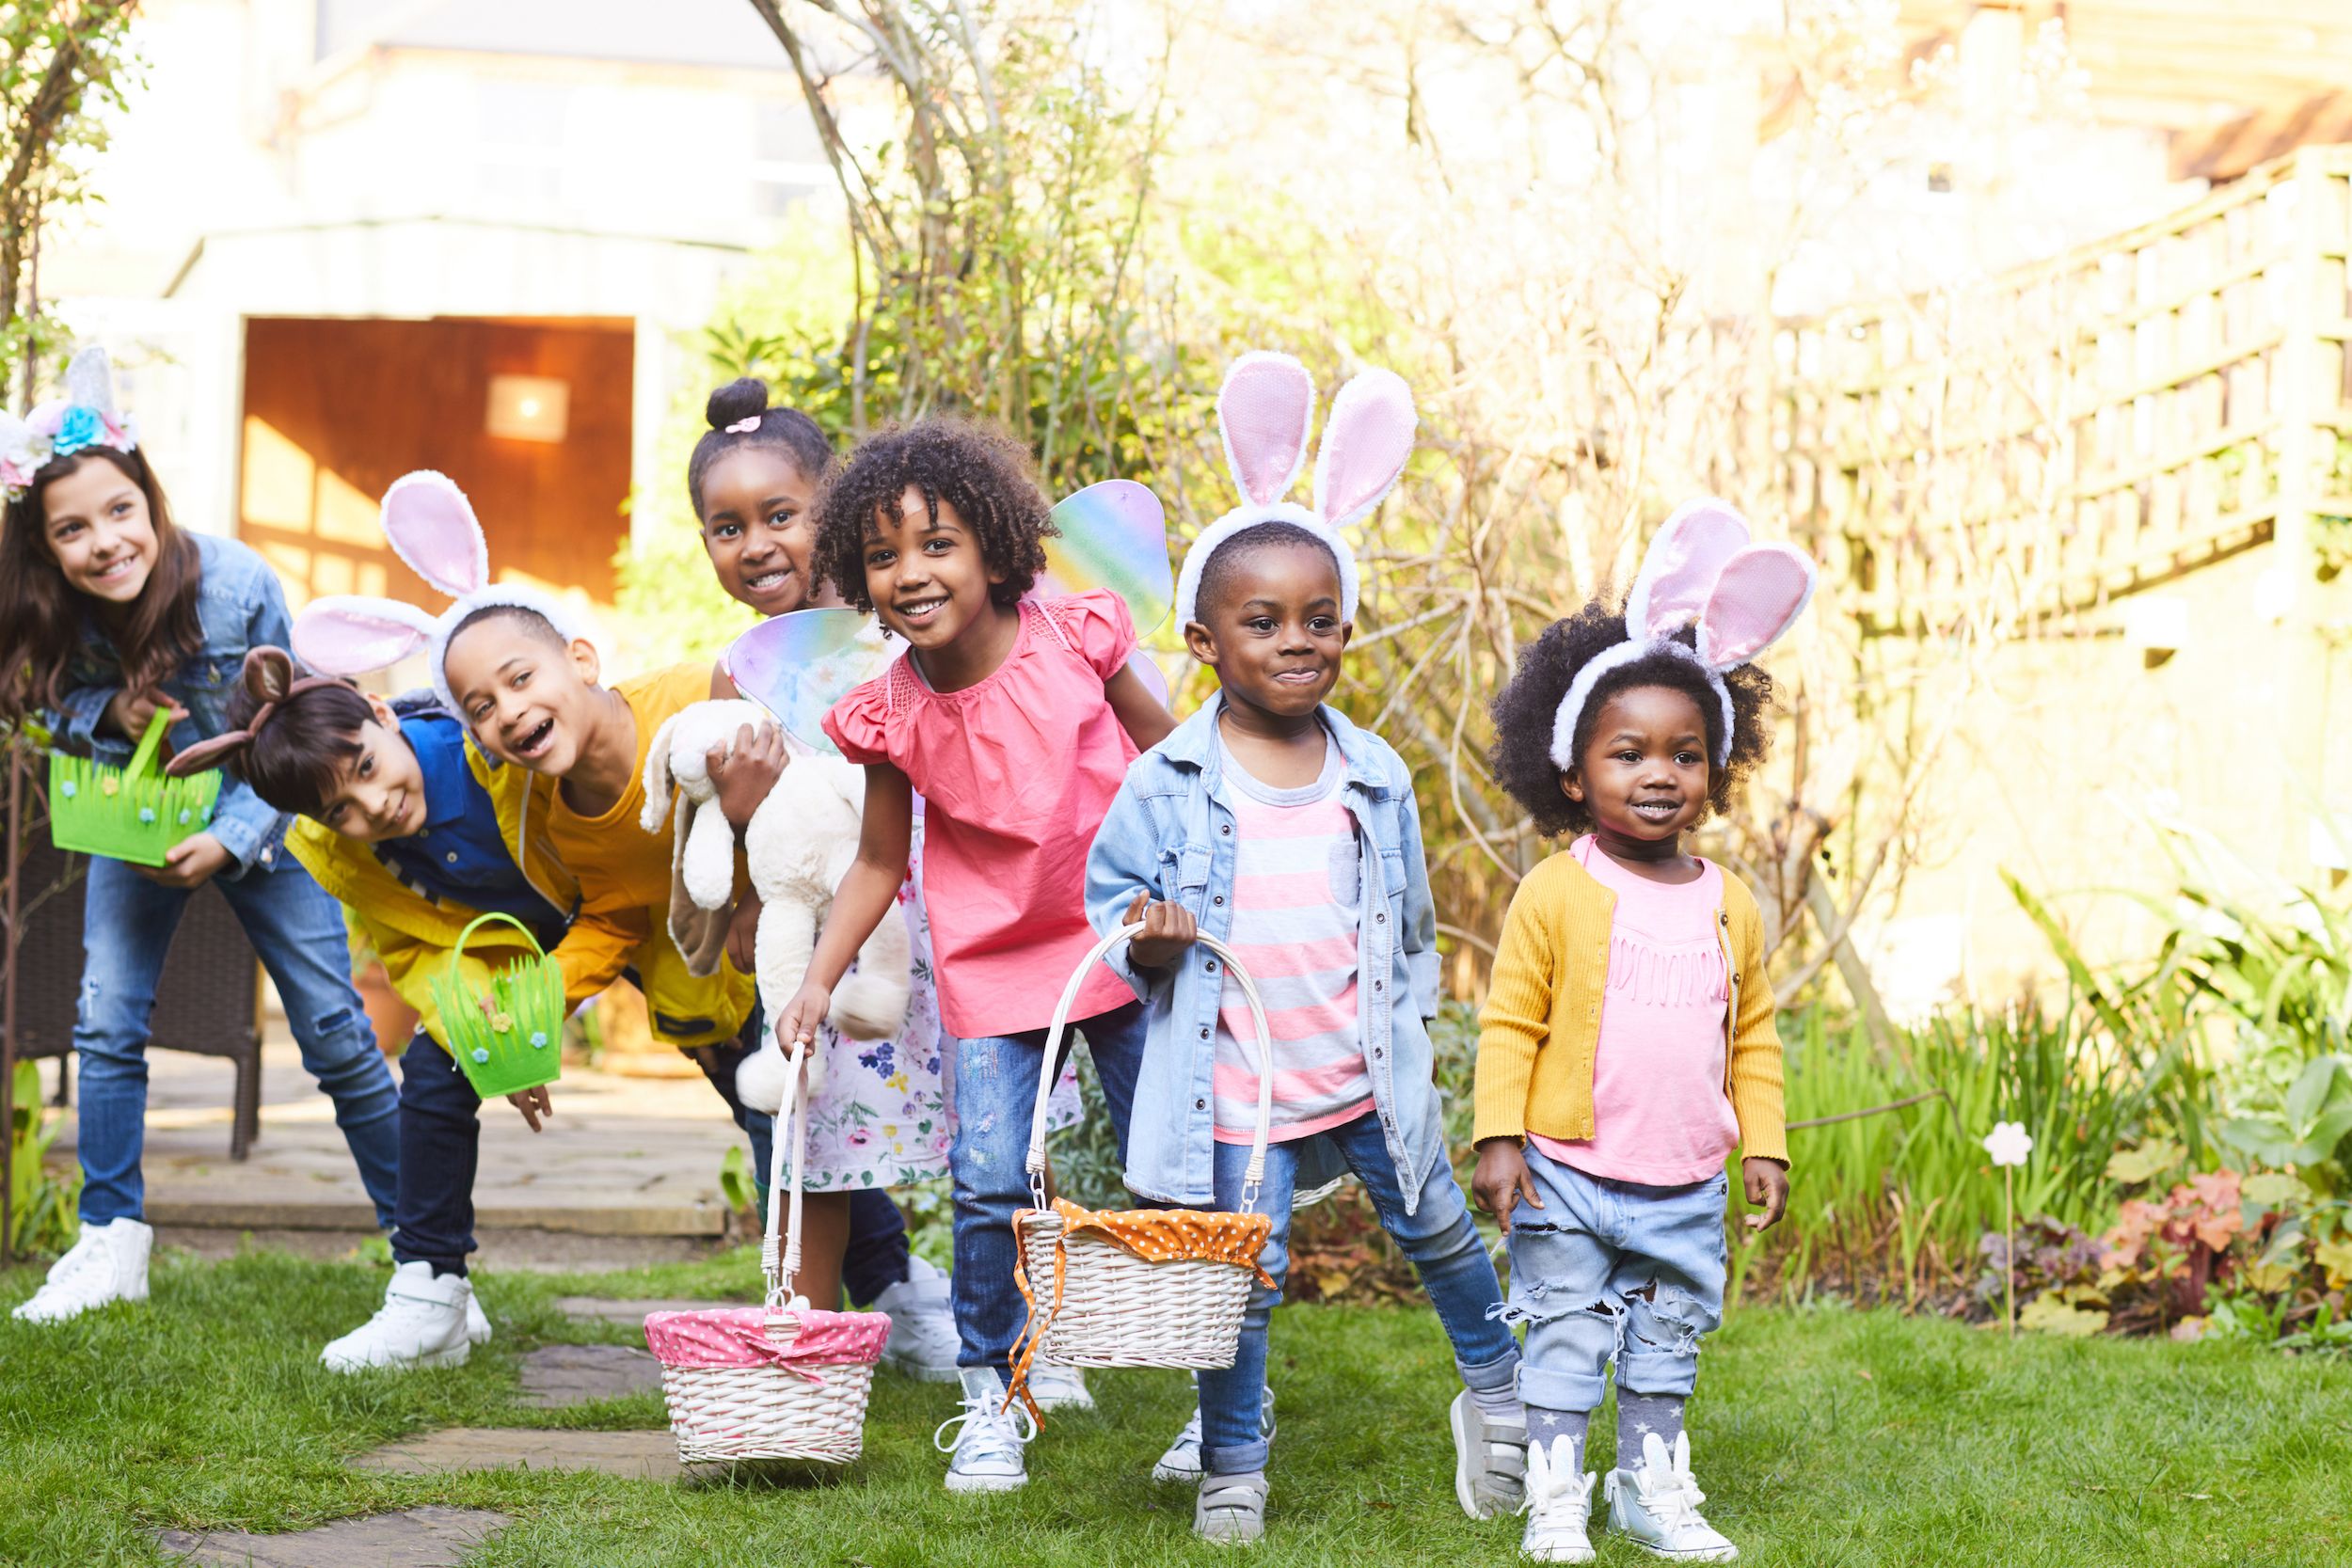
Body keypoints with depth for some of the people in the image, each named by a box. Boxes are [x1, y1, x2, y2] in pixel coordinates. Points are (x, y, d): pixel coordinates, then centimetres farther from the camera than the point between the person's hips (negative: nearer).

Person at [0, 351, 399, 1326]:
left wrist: (229, 841, -27)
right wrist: (110, 711, -26)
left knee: (334, 1030, -2)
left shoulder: (239, 586, -29)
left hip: (257, 818, -2)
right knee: (105, 1021, -5)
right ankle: (112, 1245, 8)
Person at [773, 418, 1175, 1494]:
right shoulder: (891, 715, -11)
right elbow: (881, 861, 3)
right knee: (989, 1180, -9)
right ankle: (988, 1397, 9)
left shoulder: (1075, 643, -15)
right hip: (990, 963, 1)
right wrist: (817, 982, -3)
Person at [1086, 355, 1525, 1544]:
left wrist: (1410, 1032, 11)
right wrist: (1145, 939, -20)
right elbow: (1110, 893, 1)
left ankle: (1498, 1390, 40)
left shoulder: (1377, 778, 0)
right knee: (1242, 1286, 3)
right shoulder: (1169, 785, -9)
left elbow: (1409, 921, 11)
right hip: (1236, 1089, -2)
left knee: (1437, 1232, 17)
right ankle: (1232, 1466, 19)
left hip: (1370, 1077, 3)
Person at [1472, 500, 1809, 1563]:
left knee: (1668, 1341, 14)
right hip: (1568, 1175, -4)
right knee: (1565, 1337, 3)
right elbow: (1509, 1024, -7)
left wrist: (1763, 1144, 9)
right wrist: (1499, 1136, -13)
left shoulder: (1728, 906, 4)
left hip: (1686, 1187, 4)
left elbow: (1754, 1035, 13)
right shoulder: (1555, 893, -9)